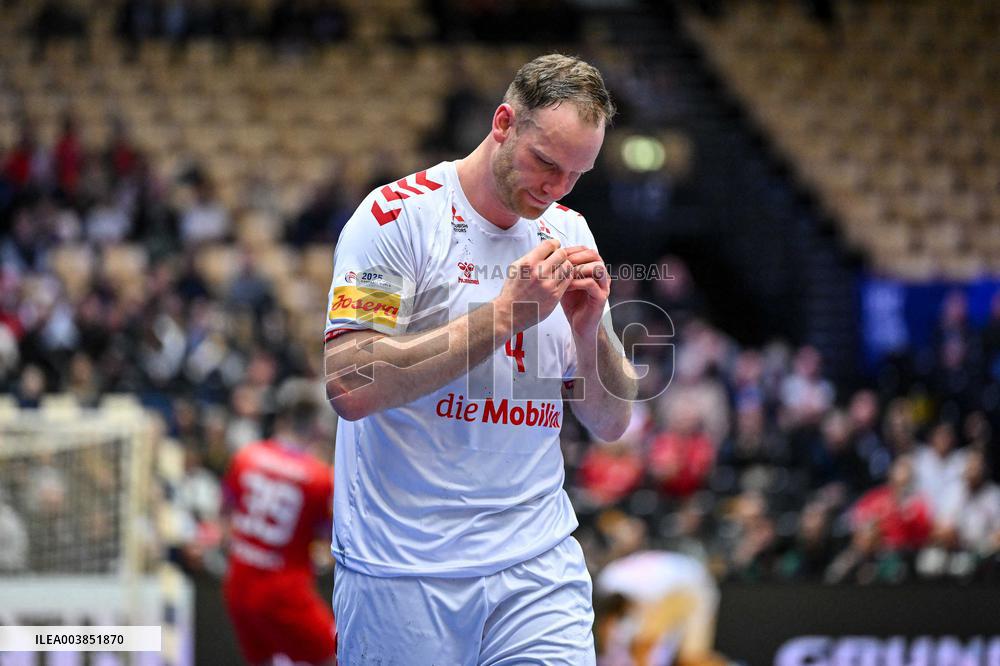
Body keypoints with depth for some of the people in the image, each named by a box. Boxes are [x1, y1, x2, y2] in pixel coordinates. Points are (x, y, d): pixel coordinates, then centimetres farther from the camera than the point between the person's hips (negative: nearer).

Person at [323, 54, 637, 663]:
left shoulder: (569, 233, 10)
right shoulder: (399, 215, -7)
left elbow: (611, 424, 12)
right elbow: (349, 387, -19)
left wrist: (590, 329, -7)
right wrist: (507, 312, -18)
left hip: (540, 565, 4)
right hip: (402, 569, -4)